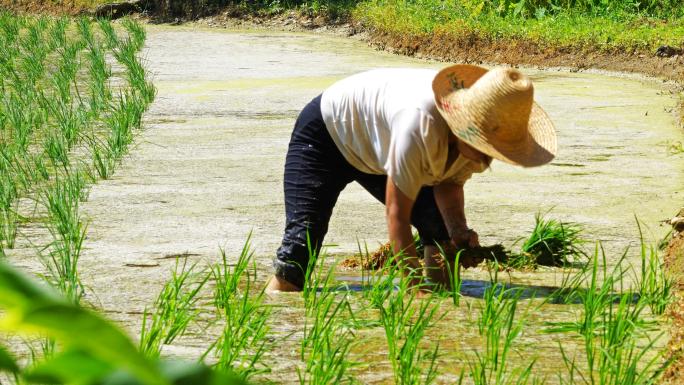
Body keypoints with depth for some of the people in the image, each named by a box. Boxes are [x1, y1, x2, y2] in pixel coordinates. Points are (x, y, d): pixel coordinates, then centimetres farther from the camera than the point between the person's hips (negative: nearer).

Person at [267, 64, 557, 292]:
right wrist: (415, 286, -37)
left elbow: (449, 183, -4)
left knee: (440, 226, -4)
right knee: (304, 233, -21)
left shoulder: (482, 131, -22)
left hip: (378, 148, 7)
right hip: (326, 133, -7)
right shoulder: (421, 128, -45)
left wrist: (459, 231, -24)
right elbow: (397, 214, -37)